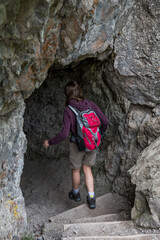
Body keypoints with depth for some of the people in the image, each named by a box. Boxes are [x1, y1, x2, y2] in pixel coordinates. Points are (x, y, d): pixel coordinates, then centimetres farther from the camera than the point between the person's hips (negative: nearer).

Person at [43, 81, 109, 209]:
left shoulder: (69, 110, -20)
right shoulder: (90, 104, -9)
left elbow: (64, 133, -23)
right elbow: (105, 121, -7)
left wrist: (50, 142, -8)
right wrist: (100, 133, 13)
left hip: (77, 145, -3)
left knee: (76, 170, 21)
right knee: (87, 169, 20)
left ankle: (76, 193, 43)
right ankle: (91, 198, 15)